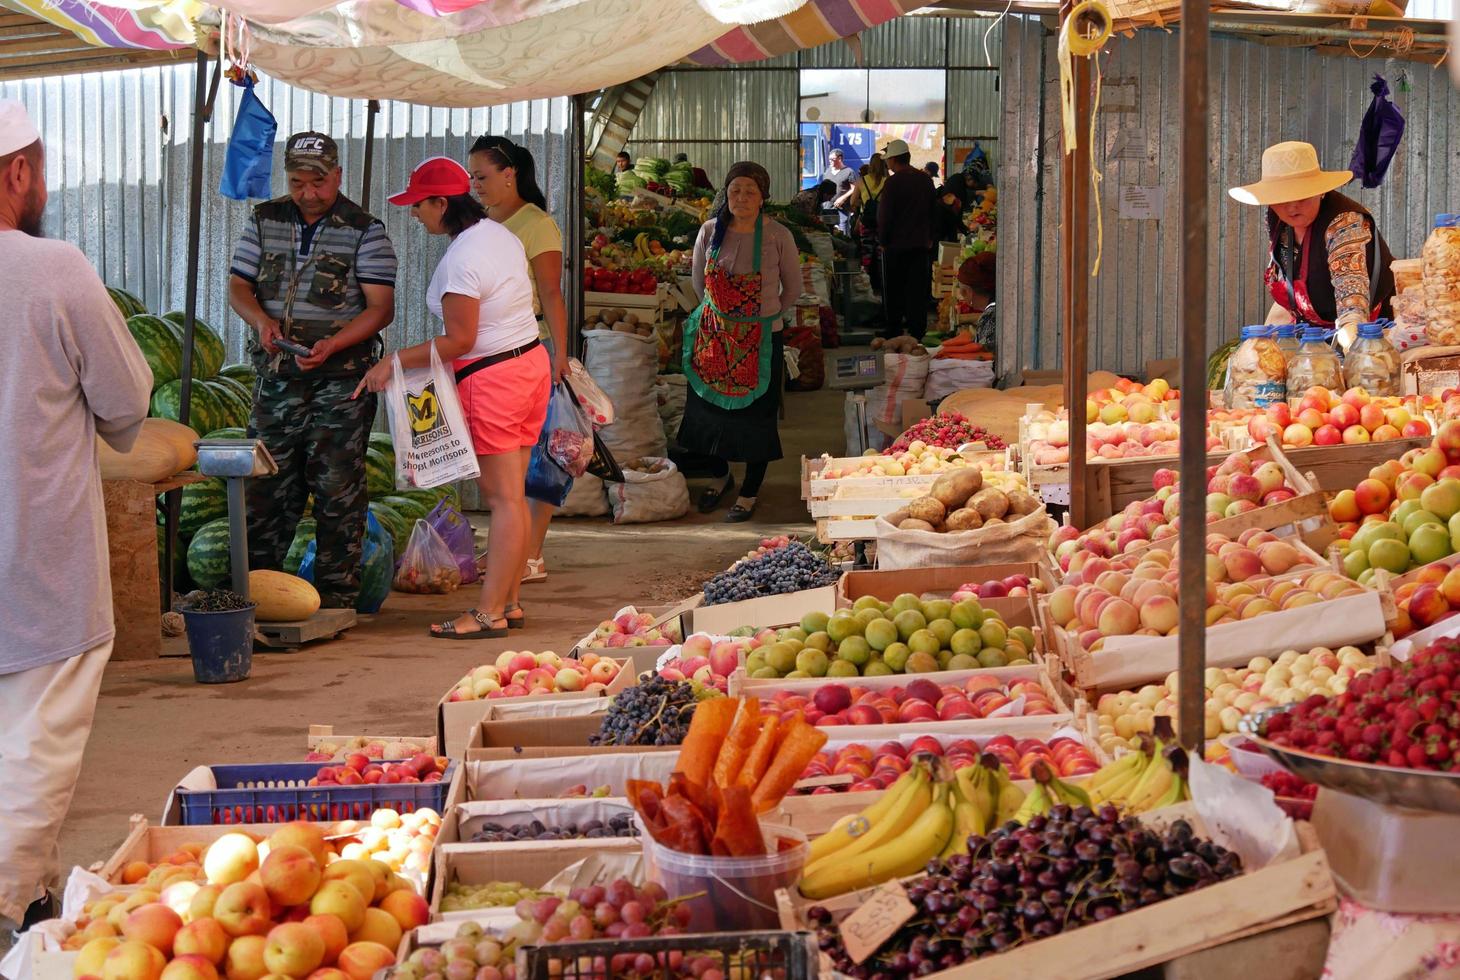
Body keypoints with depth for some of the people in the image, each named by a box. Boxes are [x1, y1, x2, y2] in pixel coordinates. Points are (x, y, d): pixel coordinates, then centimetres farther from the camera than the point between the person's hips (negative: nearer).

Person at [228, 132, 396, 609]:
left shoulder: (364, 230, -3)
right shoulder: (265, 221, 9)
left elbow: (381, 307, -8)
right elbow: (238, 286, 10)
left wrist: (334, 344, -23)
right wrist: (261, 320, -12)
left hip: (341, 380, -3)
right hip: (277, 378, 4)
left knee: (338, 490, -1)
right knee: (266, 486, 6)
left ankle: (336, 596, 6)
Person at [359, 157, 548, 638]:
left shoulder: (460, 261, -19)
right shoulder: (500, 235, 10)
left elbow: (459, 341, -19)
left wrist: (395, 362, -13)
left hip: (492, 378, -10)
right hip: (532, 361, 10)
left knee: (503, 498, -7)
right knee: (513, 496, 12)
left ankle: (489, 612, -4)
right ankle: (508, 602, 17)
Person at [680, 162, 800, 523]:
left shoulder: (778, 236, -11)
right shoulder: (710, 231, -4)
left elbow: (793, 289, 3)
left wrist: (764, 316, 9)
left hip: (759, 340, -3)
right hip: (713, 335, 3)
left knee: (756, 416, 5)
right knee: (709, 408, 13)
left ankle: (749, 493, 21)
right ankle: (720, 476, 39)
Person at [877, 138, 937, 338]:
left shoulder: (893, 182, -14)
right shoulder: (926, 180, 4)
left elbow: (885, 215, -13)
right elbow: (933, 210, 12)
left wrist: (883, 241, -2)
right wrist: (929, 238, 19)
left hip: (896, 245, -4)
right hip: (920, 243, 4)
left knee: (894, 291, 6)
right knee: (918, 290, 7)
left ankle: (894, 332, 9)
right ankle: (917, 330, 6)